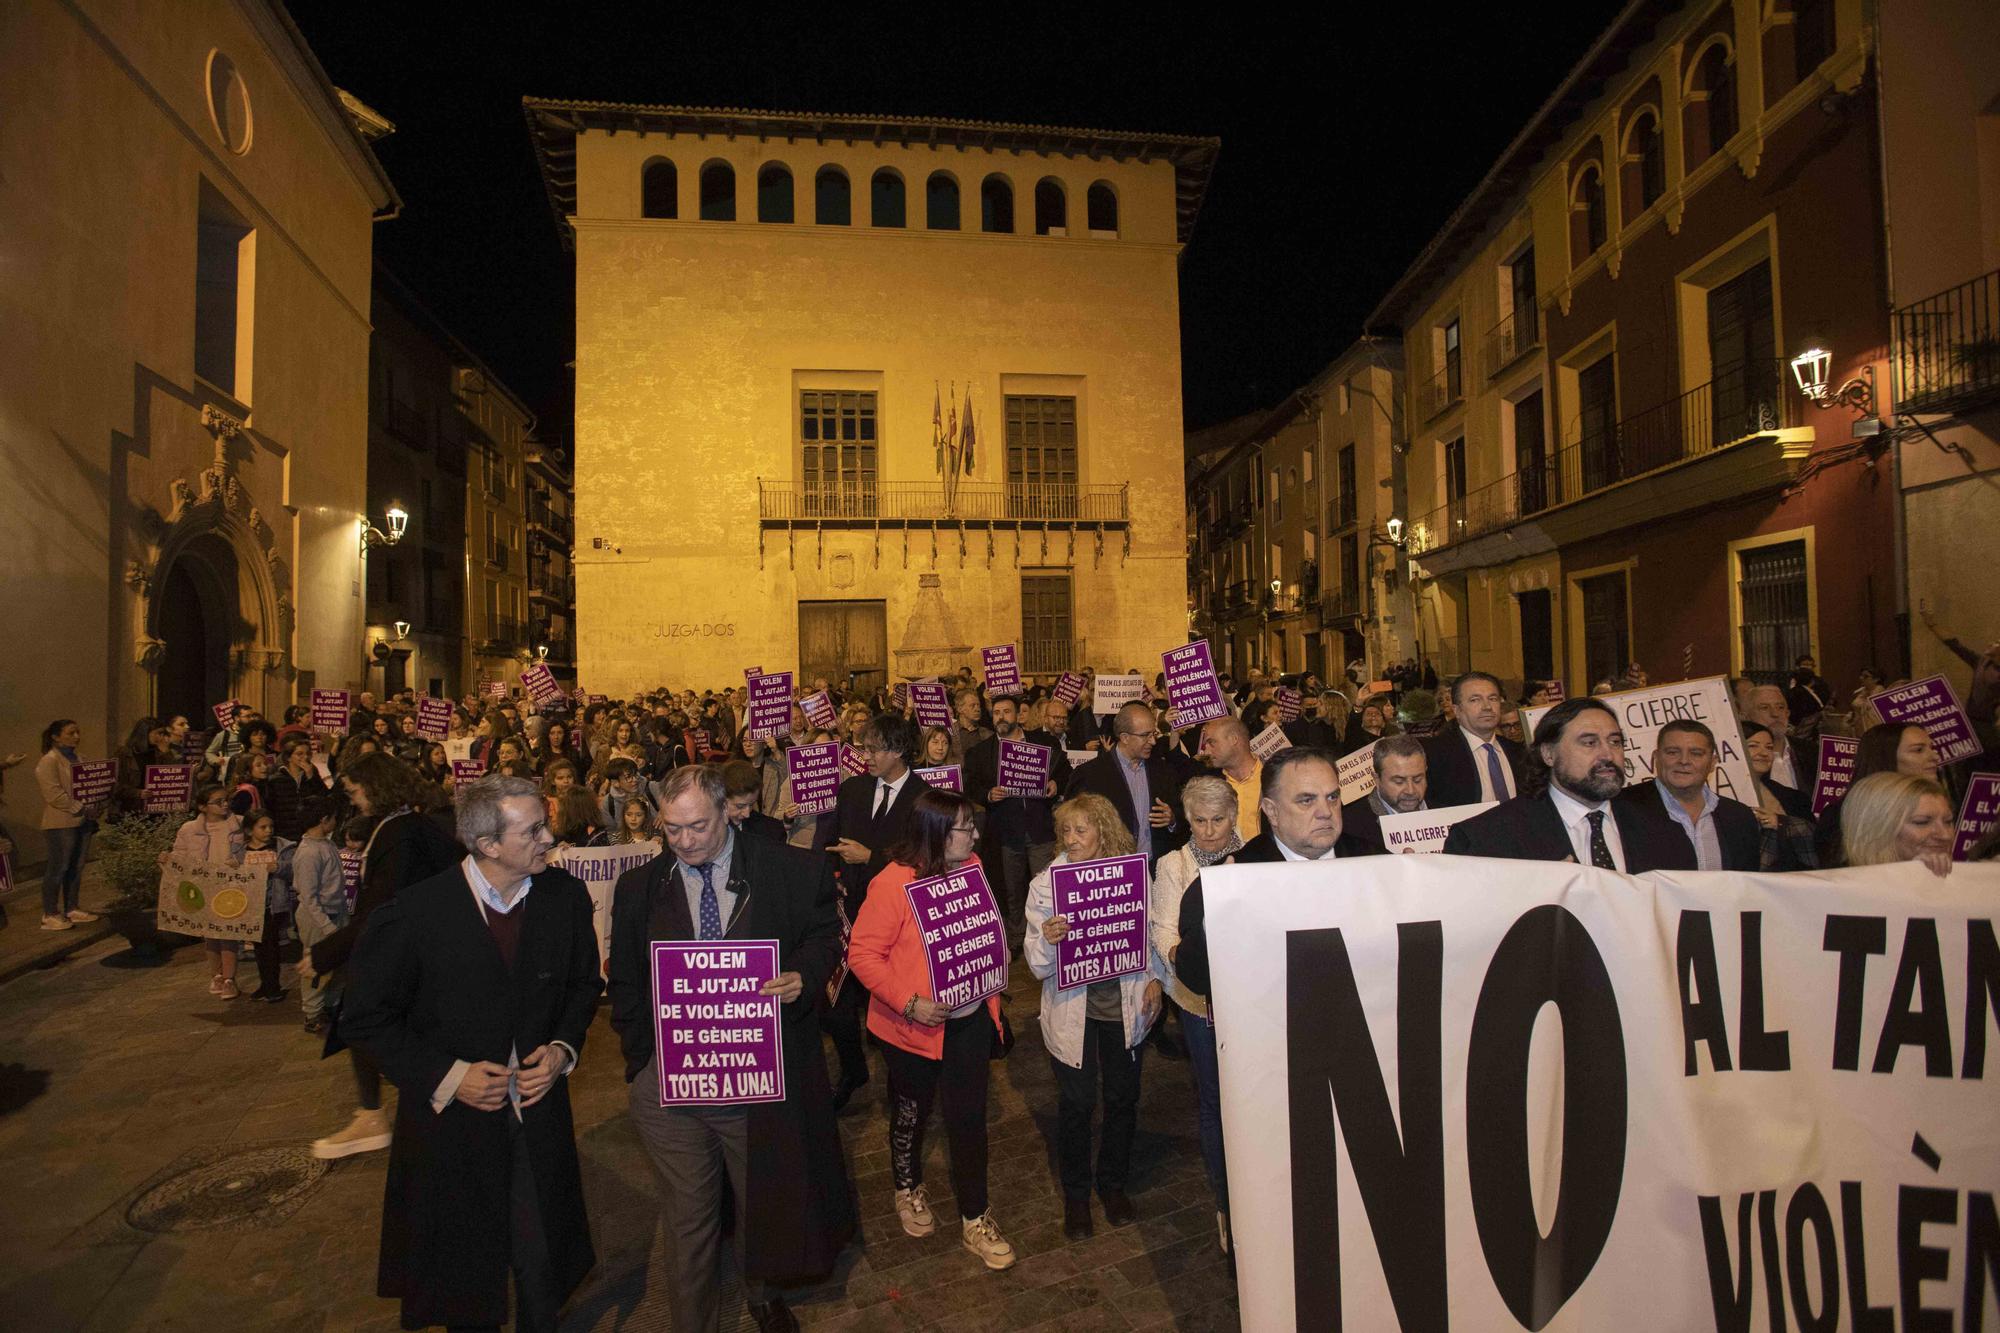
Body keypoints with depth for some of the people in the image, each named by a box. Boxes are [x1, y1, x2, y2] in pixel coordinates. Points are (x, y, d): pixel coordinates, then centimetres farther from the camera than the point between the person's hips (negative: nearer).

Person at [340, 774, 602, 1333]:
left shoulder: (567, 896, -9)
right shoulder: (413, 914, -19)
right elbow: (365, 1018, -8)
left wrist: (563, 1047, -9)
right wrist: (445, 1076, -15)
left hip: (538, 1111, 2)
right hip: (451, 1117, -2)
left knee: (542, 1266, 14)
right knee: (464, 1280, 19)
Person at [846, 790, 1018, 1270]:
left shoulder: (972, 868, -5)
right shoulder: (893, 883, -23)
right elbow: (863, 953, -19)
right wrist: (910, 1003, -25)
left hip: (970, 1019, 4)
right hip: (913, 1026, -3)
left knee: (969, 1116, 8)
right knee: (911, 1113, 19)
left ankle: (974, 1219, 26)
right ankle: (907, 1188, 47)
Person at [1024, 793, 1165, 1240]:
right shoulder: (1046, 883, -10)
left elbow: (1151, 933, 8)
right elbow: (1038, 963, -10)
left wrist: (1156, 977, -5)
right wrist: (1047, 938, -31)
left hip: (1126, 1006, 2)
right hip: (1072, 1010, -2)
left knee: (1122, 1100, 16)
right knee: (1076, 1105, 10)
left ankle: (1113, 1184, 41)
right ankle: (1075, 1194, 34)